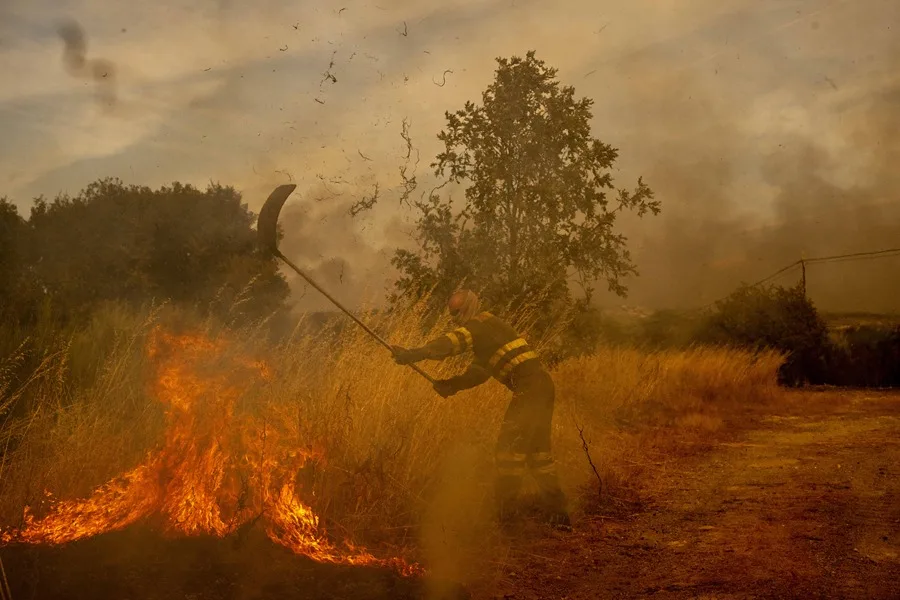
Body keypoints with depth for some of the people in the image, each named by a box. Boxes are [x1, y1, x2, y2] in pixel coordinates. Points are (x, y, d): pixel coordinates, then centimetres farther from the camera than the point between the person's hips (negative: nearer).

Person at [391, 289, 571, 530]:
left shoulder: (482, 324, -7)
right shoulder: (486, 332, 23)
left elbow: (454, 341, -25)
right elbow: (478, 372, 20)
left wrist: (415, 354, -33)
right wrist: (451, 384, 4)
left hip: (530, 388, -10)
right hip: (541, 387, 10)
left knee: (510, 446, -8)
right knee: (537, 450, 16)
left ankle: (505, 515, -5)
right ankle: (557, 514, 22)